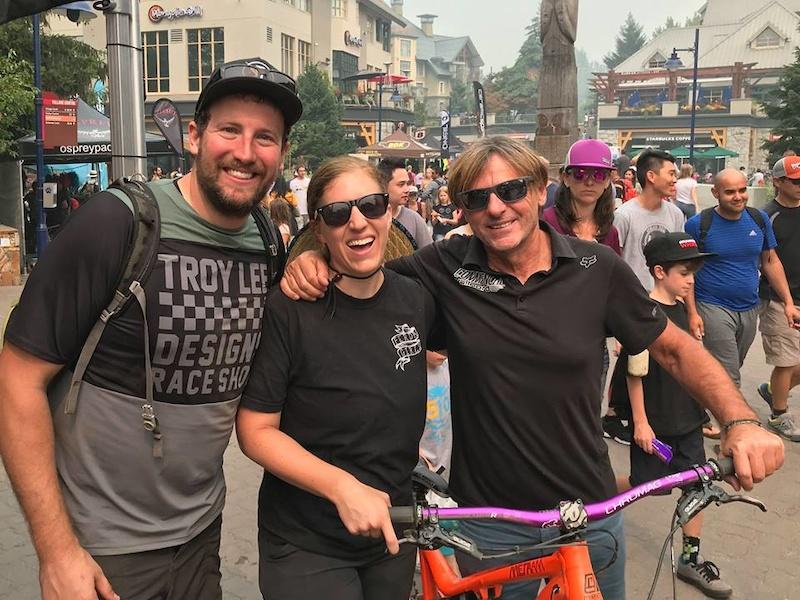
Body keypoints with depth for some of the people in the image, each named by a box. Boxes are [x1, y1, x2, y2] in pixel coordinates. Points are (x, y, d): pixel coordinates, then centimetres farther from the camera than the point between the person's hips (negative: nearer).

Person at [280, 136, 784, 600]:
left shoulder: (597, 268, -10)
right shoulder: (446, 268, -11)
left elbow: (676, 349, -1)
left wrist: (742, 422, -15)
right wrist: (314, 259, -20)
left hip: (590, 512, 1)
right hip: (488, 518, 0)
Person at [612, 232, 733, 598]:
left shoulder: (680, 308, 4)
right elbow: (635, 373, -19)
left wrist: (697, 406, 20)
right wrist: (640, 421, -16)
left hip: (686, 417, 8)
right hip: (655, 423, -7)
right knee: (647, 484, 6)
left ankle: (691, 559, 23)